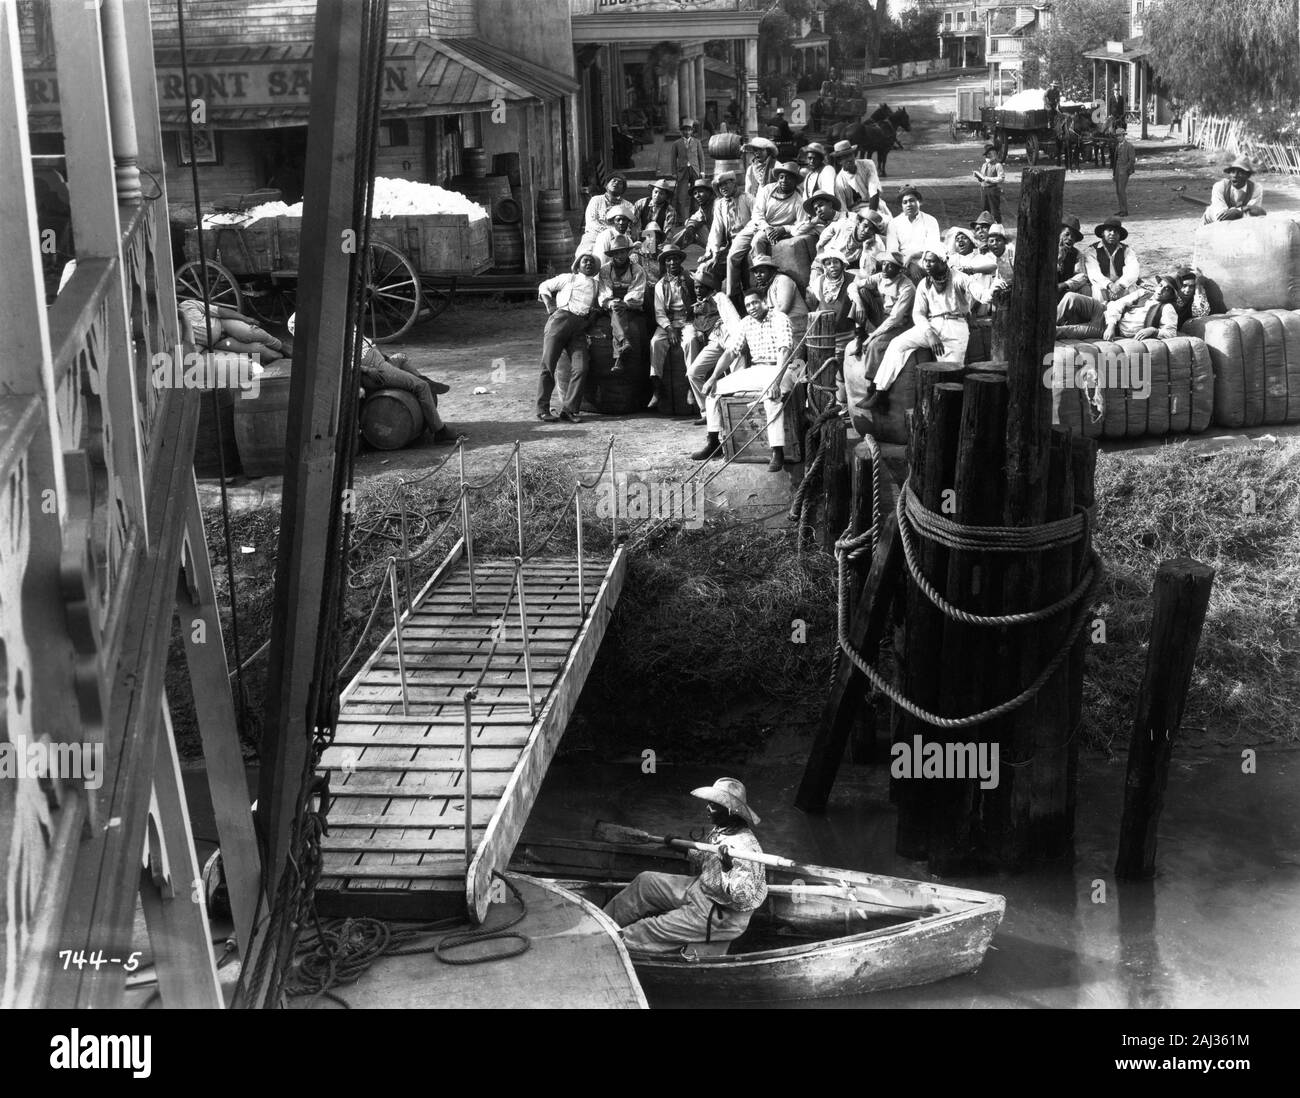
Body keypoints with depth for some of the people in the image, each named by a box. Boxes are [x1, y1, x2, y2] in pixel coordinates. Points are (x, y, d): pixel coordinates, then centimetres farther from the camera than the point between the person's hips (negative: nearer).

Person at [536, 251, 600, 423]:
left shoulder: (597, 286, 25)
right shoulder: (568, 278, 18)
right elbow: (544, 287, 23)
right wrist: (550, 306, 9)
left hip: (580, 328, 3)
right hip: (560, 319, -3)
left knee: (580, 368, -14)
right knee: (548, 365, -7)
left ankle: (570, 409, -8)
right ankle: (542, 409, -4)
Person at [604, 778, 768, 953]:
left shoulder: (747, 848, -30)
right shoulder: (718, 831, 1)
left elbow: (746, 901, -34)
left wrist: (727, 870, -45)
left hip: (718, 918, -10)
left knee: (655, 929, -8)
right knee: (645, 881, 7)